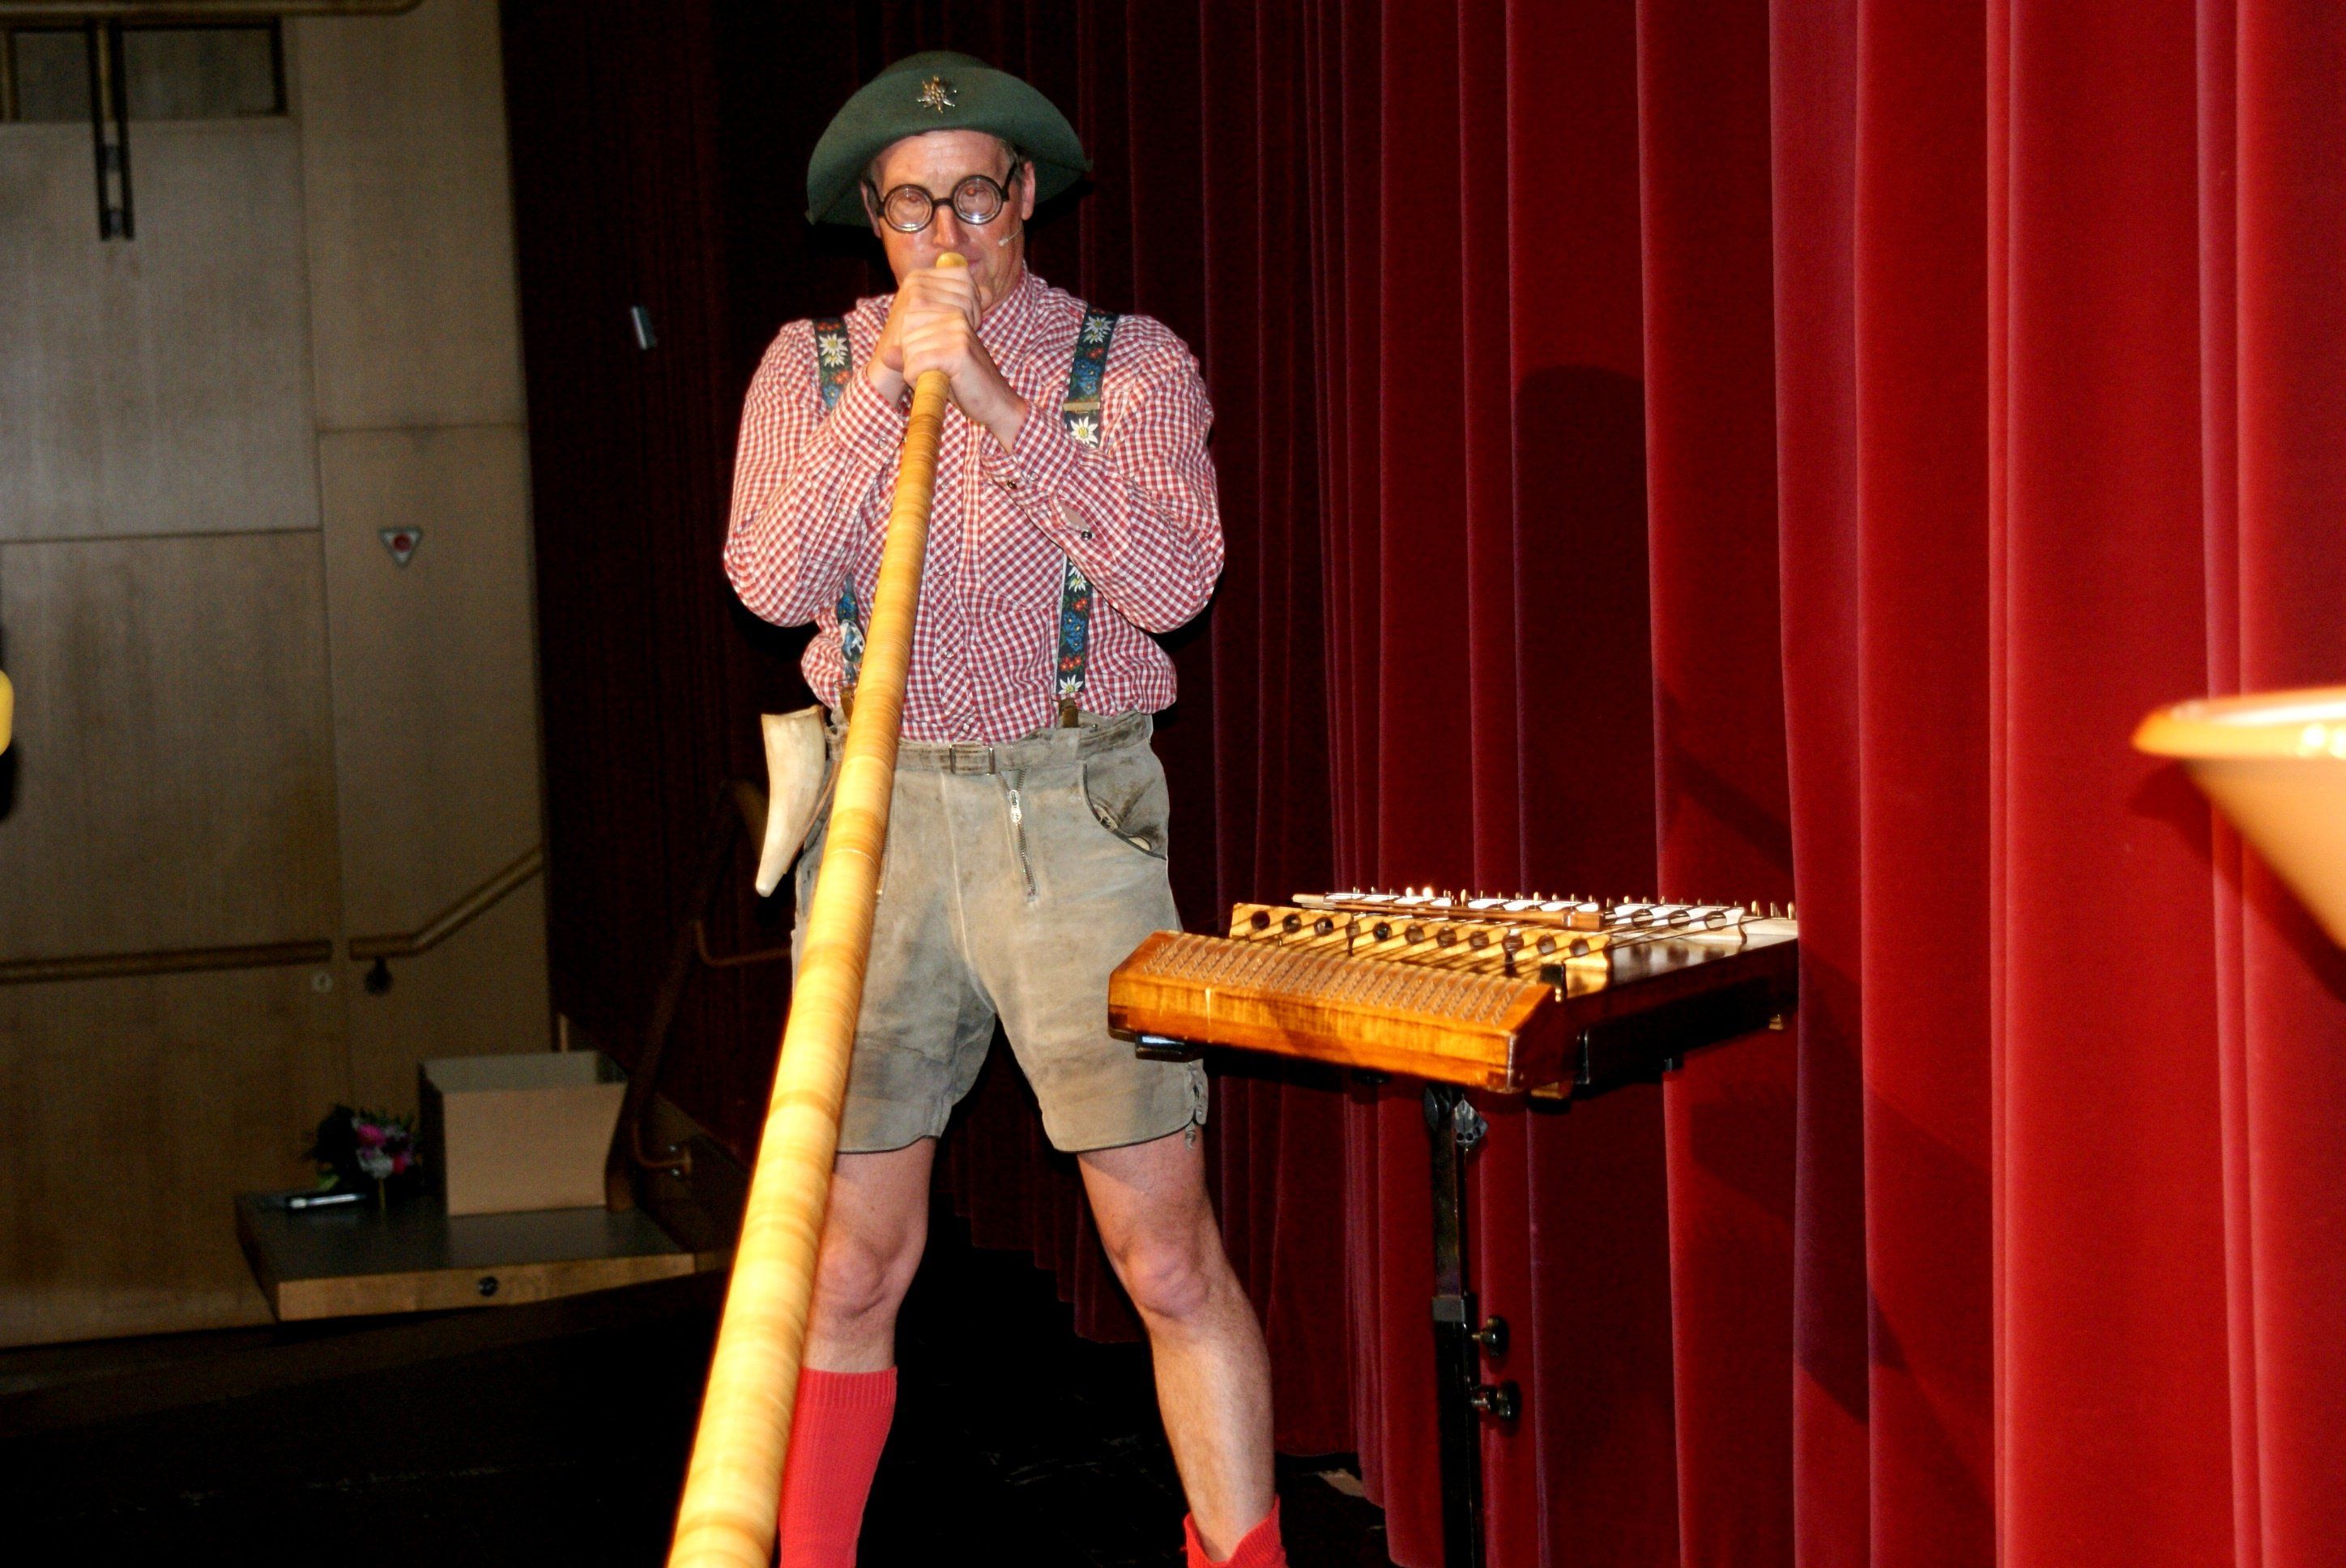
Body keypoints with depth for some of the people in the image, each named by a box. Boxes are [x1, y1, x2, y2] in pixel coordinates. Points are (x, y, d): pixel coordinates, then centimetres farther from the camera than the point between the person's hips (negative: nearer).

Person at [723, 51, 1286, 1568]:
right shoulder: (812, 366, 9)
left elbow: (1174, 578, -12)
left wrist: (998, 405, -16)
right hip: (879, 816, 2)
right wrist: (887, 389, -12)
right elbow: (772, 580, -5)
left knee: (1170, 1254, -6)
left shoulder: (1132, 364, 4)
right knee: (852, 1260, 5)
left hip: (1073, 817, -2)